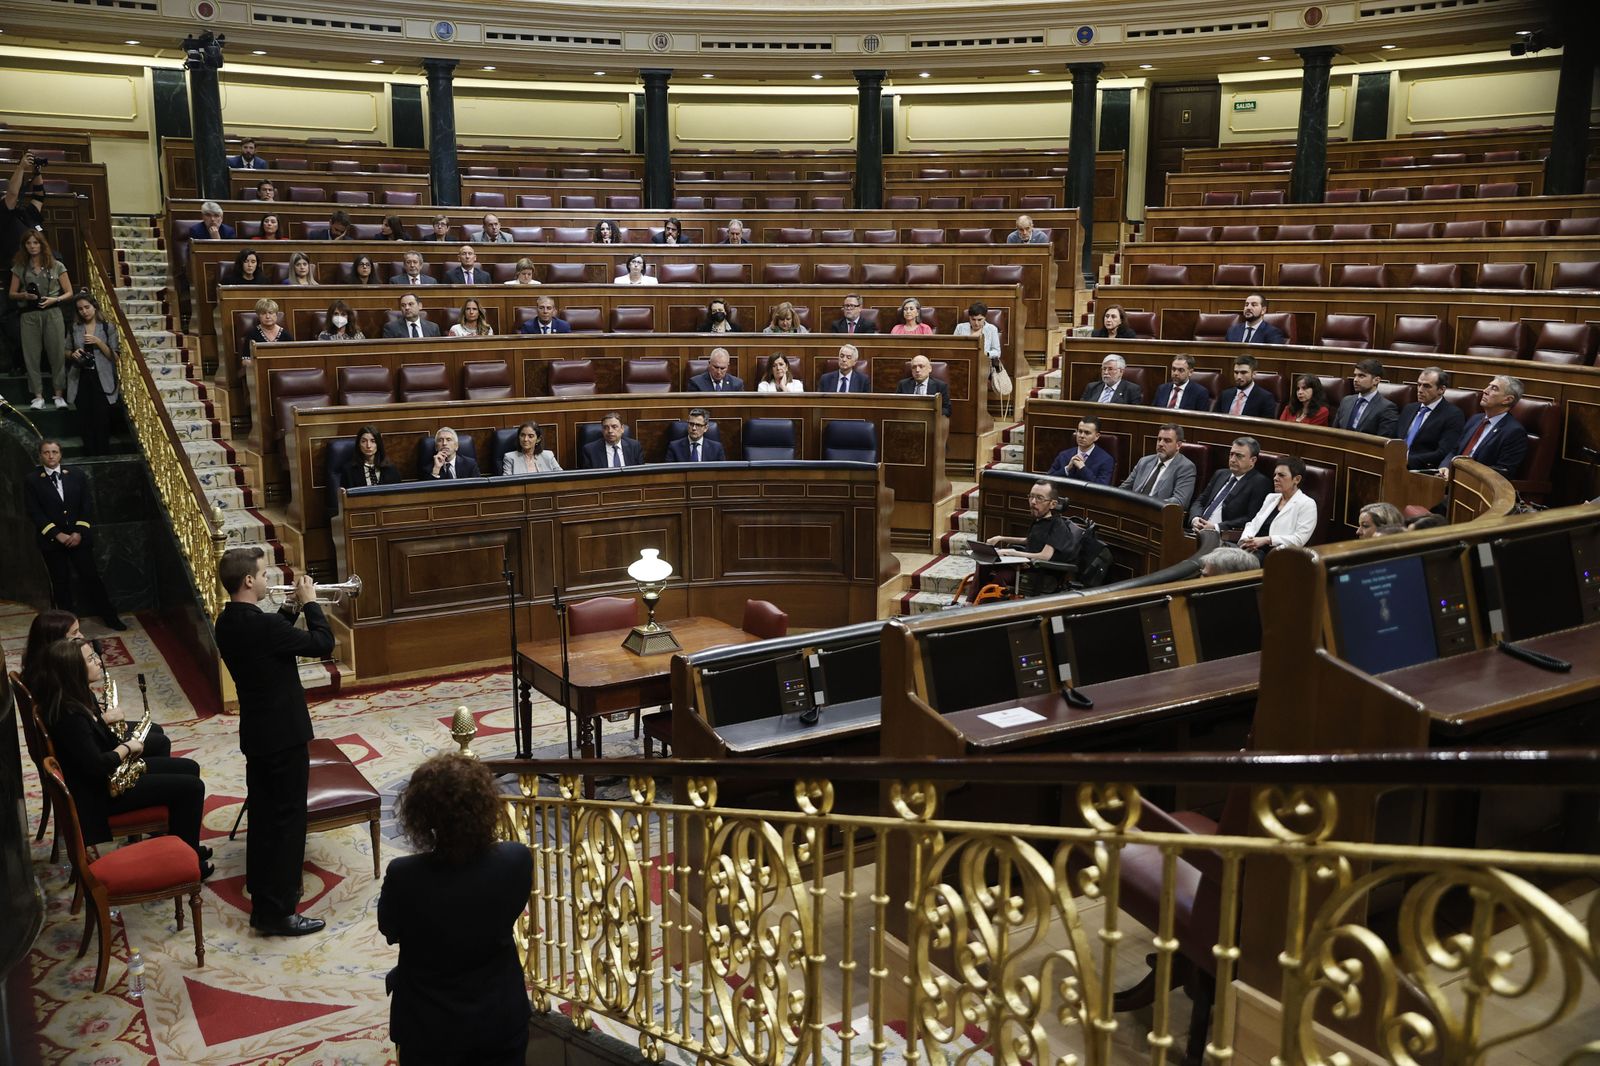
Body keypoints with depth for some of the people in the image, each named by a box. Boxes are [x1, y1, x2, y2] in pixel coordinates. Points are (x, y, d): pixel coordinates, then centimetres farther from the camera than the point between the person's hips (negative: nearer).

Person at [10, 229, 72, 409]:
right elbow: (12, 293, 12)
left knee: (57, 353, -2)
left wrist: (54, 299, -12)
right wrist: (24, 295, -9)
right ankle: (38, 396, 3)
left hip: (52, 313, -1)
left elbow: (69, 293, 5)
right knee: (32, 355, 0)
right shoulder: (20, 267, 9)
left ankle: (59, 395, 5)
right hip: (29, 315, 1)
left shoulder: (57, 266, 5)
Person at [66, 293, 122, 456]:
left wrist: (99, 342, -13)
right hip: (81, 380, 3)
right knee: (85, 422, 3)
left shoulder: (107, 328, 1)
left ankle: (103, 457, 1)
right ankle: (90, 458, 10)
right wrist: (73, 354, -5)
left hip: (102, 380, -3)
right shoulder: (75, 328, 9)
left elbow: (115, 356, -2)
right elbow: (67, 352, 17)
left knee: (102, 420, -6)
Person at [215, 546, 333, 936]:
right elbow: (323, 644, -22)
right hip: (283, 733, -9)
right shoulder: (262, 625, -26)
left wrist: (289, 609, 8)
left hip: (256, 731, 9)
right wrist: (309, 603, -10)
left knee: (263, 809, 22)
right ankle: (275, 911, 4)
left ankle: (260, 880, 37)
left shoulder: (227, 622, 2)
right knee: (288, 818, -1)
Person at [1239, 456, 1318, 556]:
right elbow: (1252, 524, 21)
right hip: (1253, 549, 6)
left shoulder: (1307, 504, 2)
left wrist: (1266, 540, -16)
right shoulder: (1271, 497, 25)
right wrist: (1246, 540, -3)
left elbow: (1299, 539, -9)